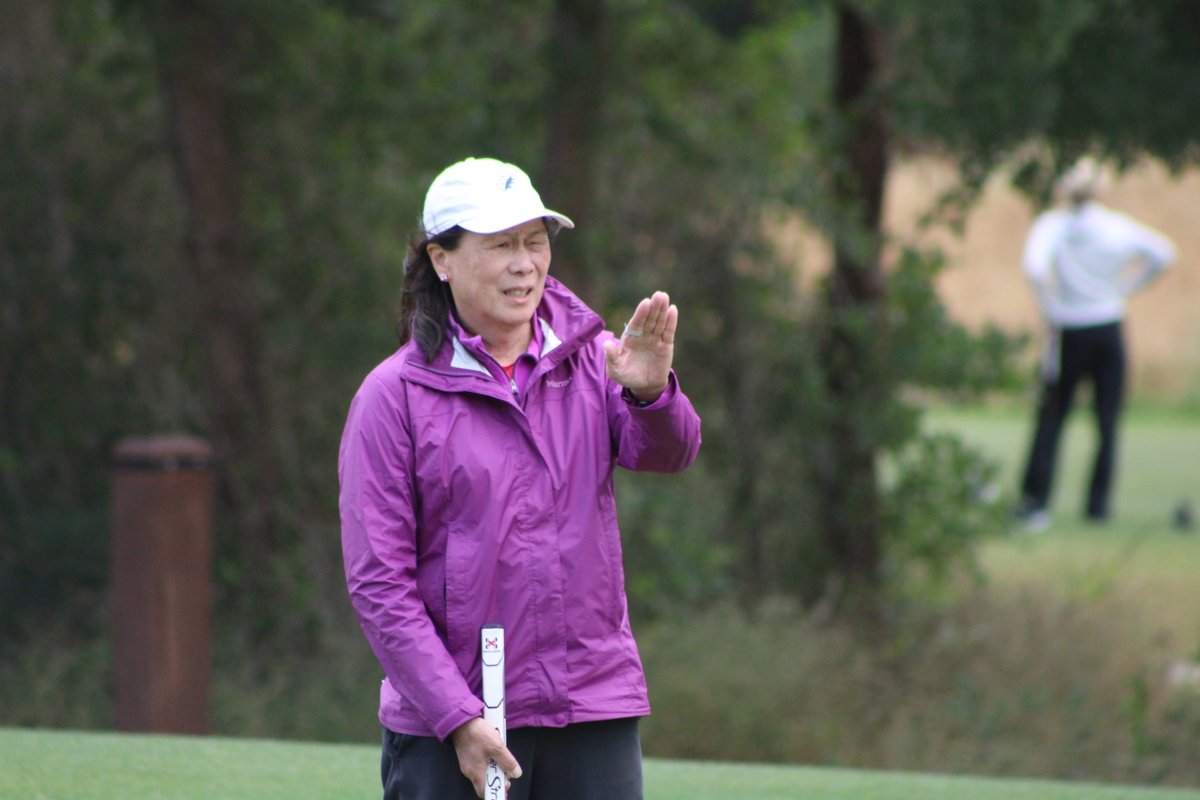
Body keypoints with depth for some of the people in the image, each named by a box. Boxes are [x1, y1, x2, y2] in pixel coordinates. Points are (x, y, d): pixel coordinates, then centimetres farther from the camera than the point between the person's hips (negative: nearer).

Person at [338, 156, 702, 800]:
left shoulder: (590, 358, 7)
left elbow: (667, 452, -11)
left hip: (594, 716, 3)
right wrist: (456, 716, -13)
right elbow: (378, 582, -5)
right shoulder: (392, 396, -2)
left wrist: (650, 391, -34)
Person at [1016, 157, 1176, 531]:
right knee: (1108, 421, 8)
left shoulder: (1051, 224, -8)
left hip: (1068, 331, -1)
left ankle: (1034, 499, -1)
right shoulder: (1118, 226, -1)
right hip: (1109, 329, 1)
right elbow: (1163, 252, 1)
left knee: (1051, 417, 7)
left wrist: (1051, 309, -12)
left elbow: (1035, 266, -24)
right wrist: (1127, 286, 6)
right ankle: (1098, 503, 5)